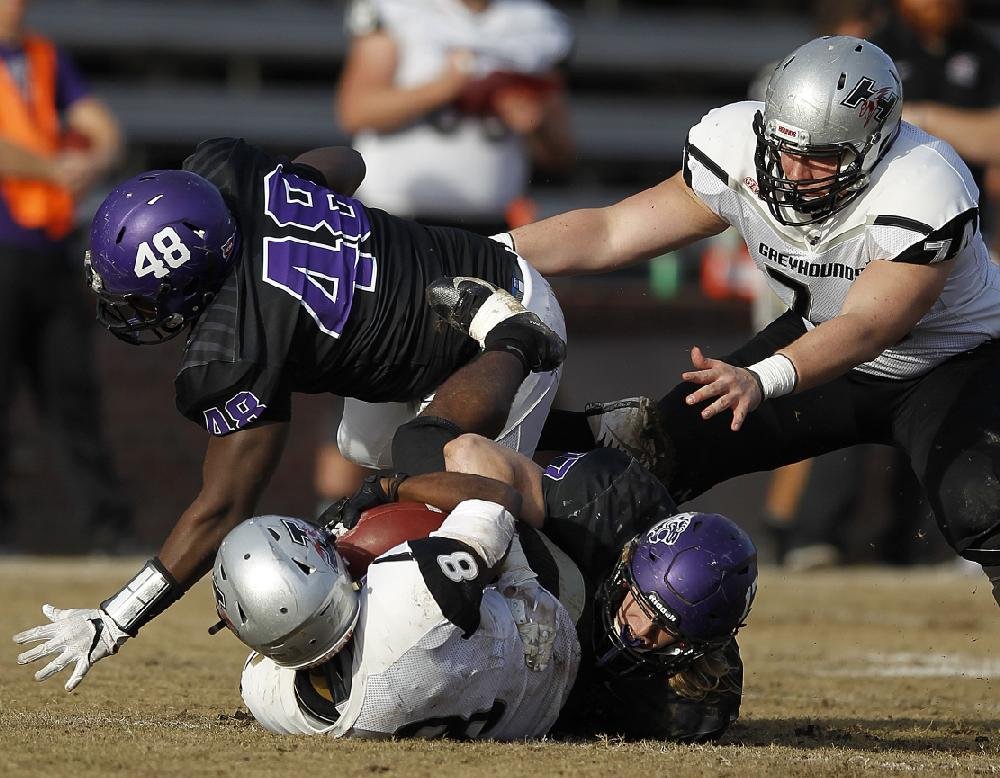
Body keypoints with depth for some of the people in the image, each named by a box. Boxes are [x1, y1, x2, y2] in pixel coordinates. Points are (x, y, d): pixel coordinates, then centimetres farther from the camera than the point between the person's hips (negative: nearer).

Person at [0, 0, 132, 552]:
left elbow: (105, 134, 13)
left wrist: (92, 165, -9)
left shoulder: (45, 59, 18)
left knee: (72, 394, 4)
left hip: (50, 253, 6)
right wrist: (54, 169, -6)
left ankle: (111, 532, 3)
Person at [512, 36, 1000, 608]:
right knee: (665, 447, -8)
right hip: (821, 336, 5)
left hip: (954, 362, -5)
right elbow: (610, 233, -11)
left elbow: (865, 328, -43)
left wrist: (761, 379, -60)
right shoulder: (741, 150, -20)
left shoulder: (926, 193, -36)